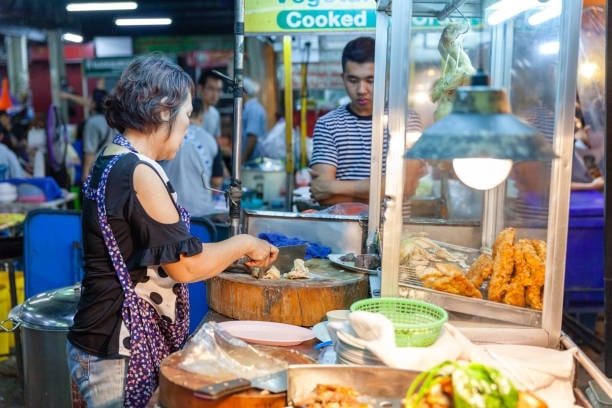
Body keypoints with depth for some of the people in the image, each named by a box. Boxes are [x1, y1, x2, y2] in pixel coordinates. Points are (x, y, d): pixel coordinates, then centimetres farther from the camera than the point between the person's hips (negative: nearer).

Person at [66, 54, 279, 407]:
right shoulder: (139, 173, -21)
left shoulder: (110, 163, 9)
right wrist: (243, 244, -5)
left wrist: (233, 254, 13)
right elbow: (185, 265, -20)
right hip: (119, 353, -9)